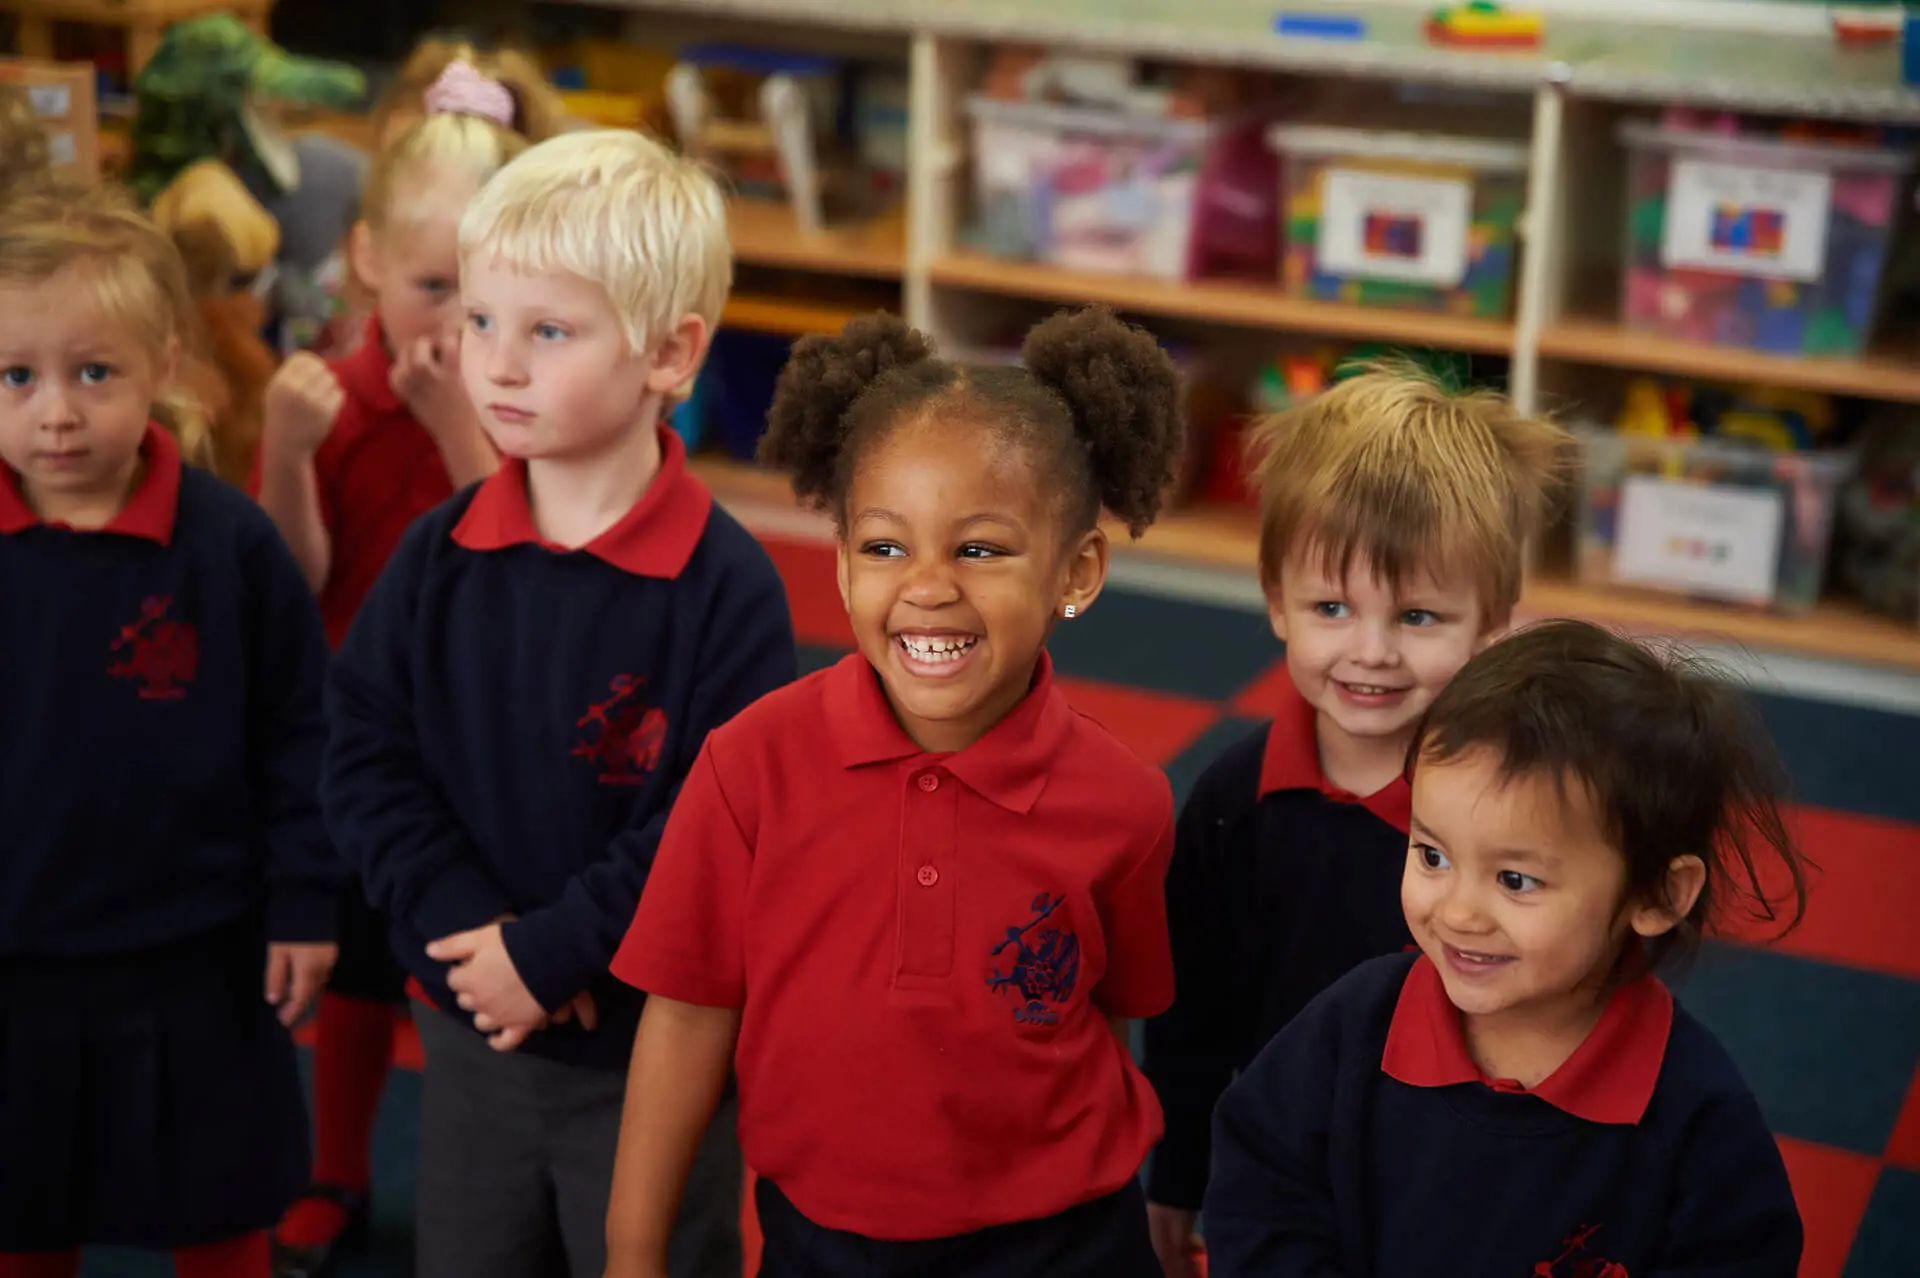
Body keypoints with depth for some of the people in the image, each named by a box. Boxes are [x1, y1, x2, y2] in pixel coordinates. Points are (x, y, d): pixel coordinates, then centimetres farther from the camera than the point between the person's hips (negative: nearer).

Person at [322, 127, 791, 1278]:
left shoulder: (726, 587, -17)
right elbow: (368, 757, -4)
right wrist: (468, 929, -15)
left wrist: (550, 952, -20)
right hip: (472, 1031, 4)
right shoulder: (439, 557, -4)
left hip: (657, 1051, -4)